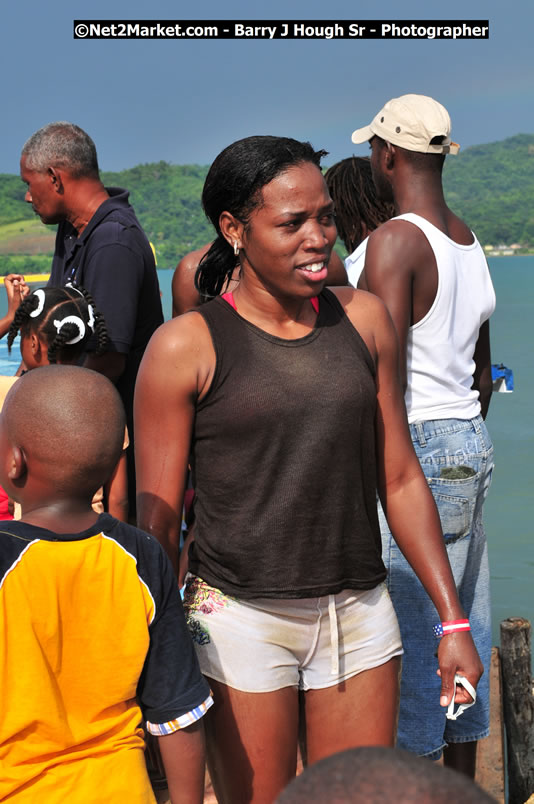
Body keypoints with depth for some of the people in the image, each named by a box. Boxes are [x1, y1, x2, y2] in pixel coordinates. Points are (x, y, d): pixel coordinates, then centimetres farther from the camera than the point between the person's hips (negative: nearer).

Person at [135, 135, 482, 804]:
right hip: (240, 618, -3)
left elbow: (401, 480, 8)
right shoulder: (186, 346, -8)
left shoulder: (362, 318, 4)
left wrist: (452, 619, 8)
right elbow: (156, 522, -5)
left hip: (359, 615, 4)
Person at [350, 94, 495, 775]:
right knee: (463, 621, 16)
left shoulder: (394, 240, -14)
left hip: (416, 446, -9)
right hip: (473, 443, 9)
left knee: (411, 625, -1)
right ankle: (463, 783, 29)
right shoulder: (469, 240, 12)